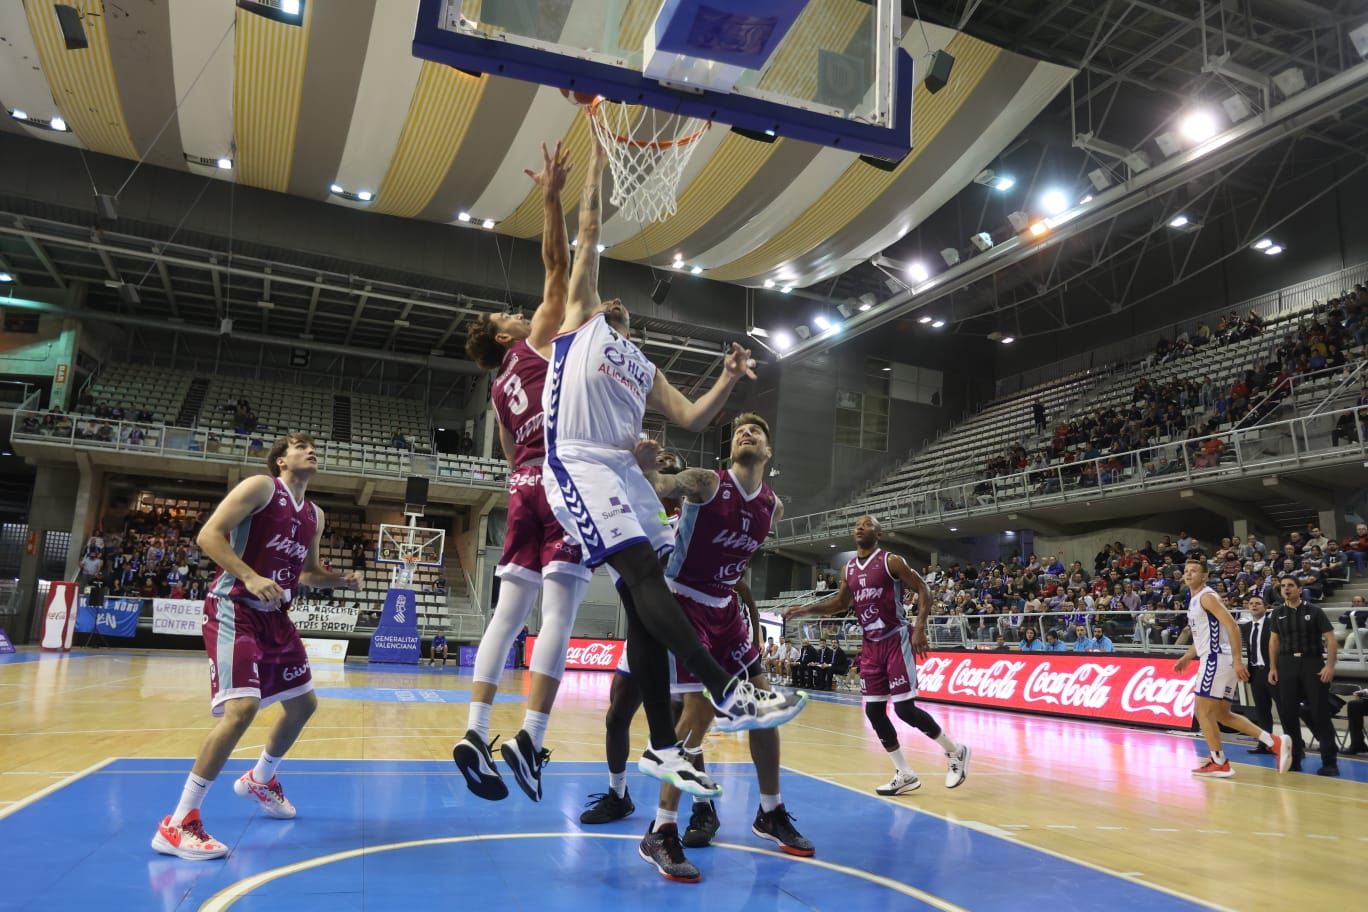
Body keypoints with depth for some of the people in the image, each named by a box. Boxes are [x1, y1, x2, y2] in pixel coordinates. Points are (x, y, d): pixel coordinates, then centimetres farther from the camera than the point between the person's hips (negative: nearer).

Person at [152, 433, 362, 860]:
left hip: (274, 616, 9)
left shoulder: (314, 515, 14)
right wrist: (251, 577, -27)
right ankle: (177, 824, -12)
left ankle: (259, 780, 41)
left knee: (303, 703, 16)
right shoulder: (261, 487, -8)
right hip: (235, 610, -9)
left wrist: (341, 579, 4)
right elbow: (209, 535, -16)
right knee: (242, 707, -23)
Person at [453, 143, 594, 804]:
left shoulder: (499, 389, 25)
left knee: (508, 613, 3)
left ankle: (475, 735, -2)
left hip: (526, 487, 7)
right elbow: (557, 265, 2)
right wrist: (551, 198, 3)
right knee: (558, 613, -11)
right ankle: (530, 739, -17)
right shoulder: (537, 340, 7)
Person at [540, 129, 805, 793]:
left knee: (645, 598, -1)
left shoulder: (643, 367, 30)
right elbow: (589, 231, 14)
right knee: (646, 574, -21)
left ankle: (662, 746, 1)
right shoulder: (579, 320, 17)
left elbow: (691, 419, 22)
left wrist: (726, 380, 8)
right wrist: (597, 159, 16)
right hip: (580, 465, -6)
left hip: (626, 471, 7)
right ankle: (729, 694, -29)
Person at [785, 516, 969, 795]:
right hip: (871, 646, 7)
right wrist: (806, 610, 10)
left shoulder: (891, 561, -9)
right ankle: (905, 775, 16)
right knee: (873, 711, 4)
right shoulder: (849, 568, 9)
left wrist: (920, 627, -19)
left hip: (897, 641, -7)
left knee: (904, 708, -10)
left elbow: (923, 590, -9)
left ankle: (955, 752, 13)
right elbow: (842, 602, 20)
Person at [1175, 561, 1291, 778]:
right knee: (1222, 714, 12)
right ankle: (1275, 742, 10)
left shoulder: (1207, 596, -11)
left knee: (1203, 711, -4)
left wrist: (1237, 660, -25)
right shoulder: (1194, 600, 18)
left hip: (1218, 659, -10)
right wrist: (1186, 657, 24)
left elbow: (1232, 626, -20)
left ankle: (1219, 763, 4)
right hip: (1214, 659, 10)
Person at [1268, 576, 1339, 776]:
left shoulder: (1314, 611, -2)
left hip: (1313, 664, -3)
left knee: (1319, 713, -3)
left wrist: (1330, 666, -14)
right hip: (1287, 664, 3)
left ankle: (1329, 761, 6)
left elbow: (1330, 638, -4)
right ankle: (1294, 759, 13)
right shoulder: (1278, 614, 8)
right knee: (1287, 713, 3)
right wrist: (1272, 667, 9)